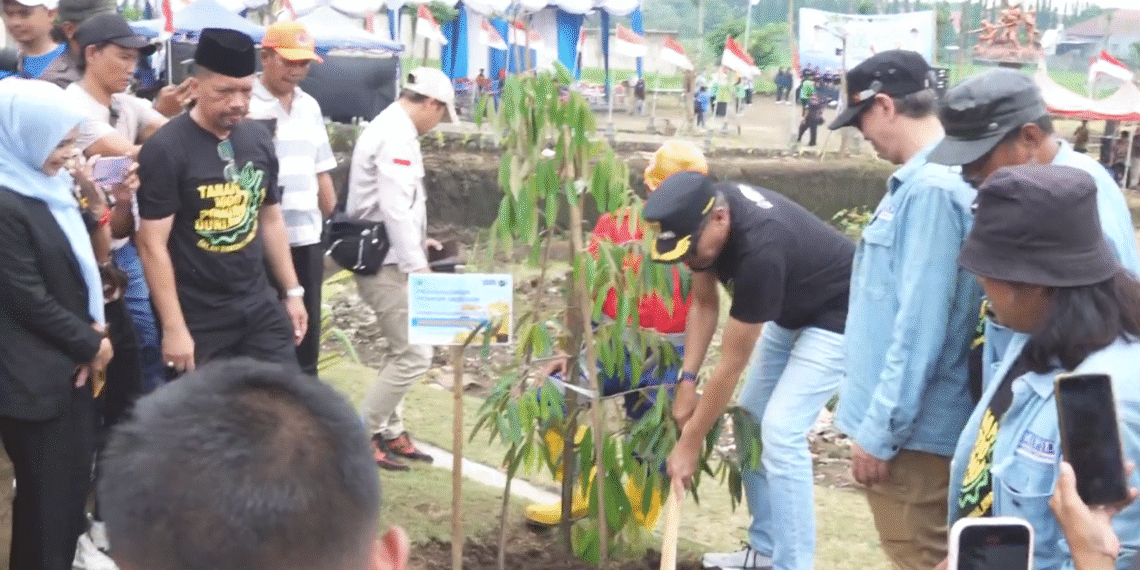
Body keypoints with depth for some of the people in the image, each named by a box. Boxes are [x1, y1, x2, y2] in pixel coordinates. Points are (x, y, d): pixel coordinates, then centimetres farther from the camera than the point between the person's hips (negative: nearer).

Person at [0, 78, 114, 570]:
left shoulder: (49, 187, 8)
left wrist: (92, 335, 0)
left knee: (73, 478, 17)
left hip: (69, 363, 9)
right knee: (46, 491, 3)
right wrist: (90, 343, -8)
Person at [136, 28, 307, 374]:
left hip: (260, 306, 5)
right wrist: (173, 327, -17)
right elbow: (153, 245, -14)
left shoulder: (258, 139, 5)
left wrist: (292, 291, 15)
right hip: (198, 319, -5)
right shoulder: (165, 149, -13)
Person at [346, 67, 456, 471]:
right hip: (386, 261, -11)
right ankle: (362, 436, 2)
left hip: (381, 254, 11)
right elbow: (396, 208, -24)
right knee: (414, 354, -6)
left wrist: (415, 242, 25)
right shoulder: (397, 137, -18)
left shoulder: (387, 128, 14)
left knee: (401, 351, 17)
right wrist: (417, 265, -23)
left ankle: (389, 433, 24)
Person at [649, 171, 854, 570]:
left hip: (837, 316, -8)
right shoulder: (703, 217, -17)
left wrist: (689, 444, -21)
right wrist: (687, 380, -11)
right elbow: (704, 305, -1)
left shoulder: (760, 248, -39)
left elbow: (731, 365, -30)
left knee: (781, 432, -18)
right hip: (791, 310, 9)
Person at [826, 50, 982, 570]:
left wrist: (880, 429, -20)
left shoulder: (931, 188, -22)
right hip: (904, 414, 10)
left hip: (912, 427, -10)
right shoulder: (924, 179, 9)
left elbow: (920, 326, -25)